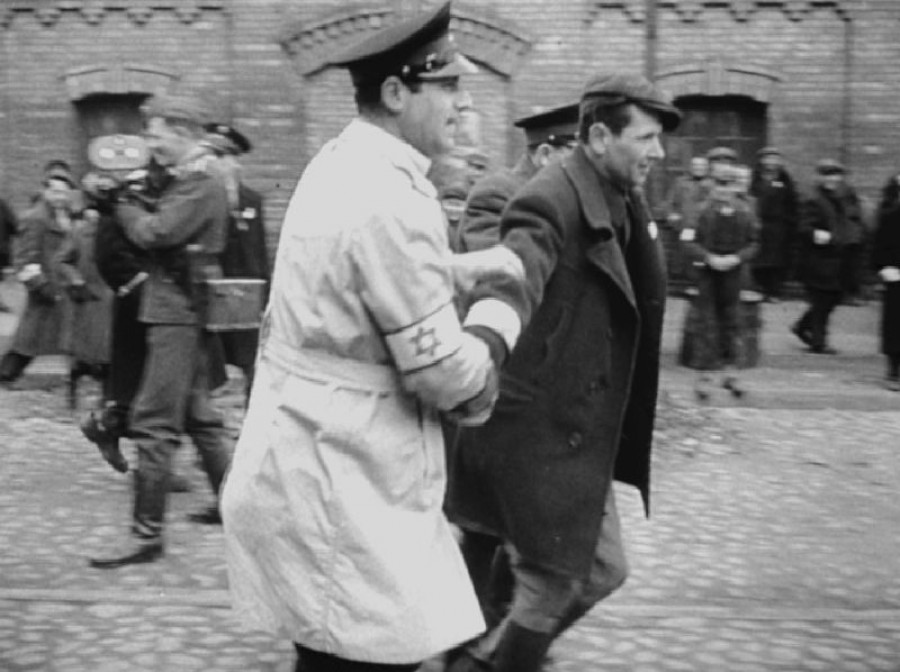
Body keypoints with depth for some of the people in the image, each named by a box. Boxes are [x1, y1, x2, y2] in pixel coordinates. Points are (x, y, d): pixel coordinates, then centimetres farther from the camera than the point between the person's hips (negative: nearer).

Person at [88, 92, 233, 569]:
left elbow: (153, 233, -23)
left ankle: (147, 533, -6)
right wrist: (128, 201, 0)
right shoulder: (186, 182, 17)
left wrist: (122, 204, -6)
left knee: (154, 423, -9)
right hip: (180, 311, 10)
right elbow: (157, 229, 14)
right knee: (195, 414, 18)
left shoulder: (200, 187, -14)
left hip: (178, 315, -10)